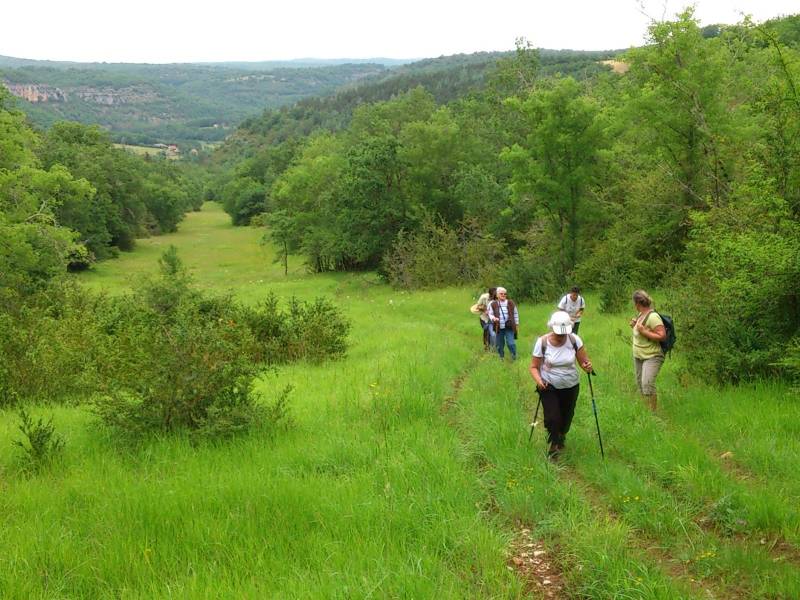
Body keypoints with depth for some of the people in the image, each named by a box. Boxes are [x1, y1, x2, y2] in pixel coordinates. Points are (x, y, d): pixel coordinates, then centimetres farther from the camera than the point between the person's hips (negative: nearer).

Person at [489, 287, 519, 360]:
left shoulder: (511, 303, 2)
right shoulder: (493, 304, 0)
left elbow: (515, 314, 11)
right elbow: (490, 314, 8)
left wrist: (517, 324, 12)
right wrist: (493, 318, -15)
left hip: (509, 327, -1)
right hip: (499, 327, 1)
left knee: (510, 343, -8)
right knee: (500, 344, 9)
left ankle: (514, 355, 14)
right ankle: (501, 357, 28)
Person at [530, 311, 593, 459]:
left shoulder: (574, 340, -14)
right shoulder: (542, 342, -17)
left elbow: (584, 362, -7)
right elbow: (534, 367, -9)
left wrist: (588, 366, -31)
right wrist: (539, 380, -28)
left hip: (571, 387, 2)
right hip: (549, 387, -2)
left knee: (566, 418, 17)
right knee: (552, 418, -13)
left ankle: (561, 438, 50)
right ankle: (553, 444, 15)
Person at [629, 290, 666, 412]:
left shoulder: (653, 317, -19)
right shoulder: (640, 314, 7)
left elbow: (662, 336, -24)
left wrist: (644, 331, -25)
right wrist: (634, 326, 4)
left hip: (652, 357, -9)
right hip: (638, 356, 10)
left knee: (647, 384, -23)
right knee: (640, 385, 13)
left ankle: (653, 412, -14)